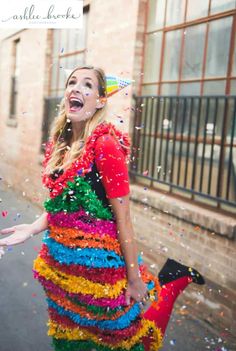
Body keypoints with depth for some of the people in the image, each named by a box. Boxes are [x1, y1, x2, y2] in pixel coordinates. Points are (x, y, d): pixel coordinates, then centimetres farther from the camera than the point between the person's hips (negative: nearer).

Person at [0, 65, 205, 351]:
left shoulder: (106, 144, -19)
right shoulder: (59, 143, 3)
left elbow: (123, 217, -18)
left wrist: (134, 279, -15)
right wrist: (33, 228, -4)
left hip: (98, 262, -7)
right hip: (61, 262, 7)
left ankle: (173, 281, 29)